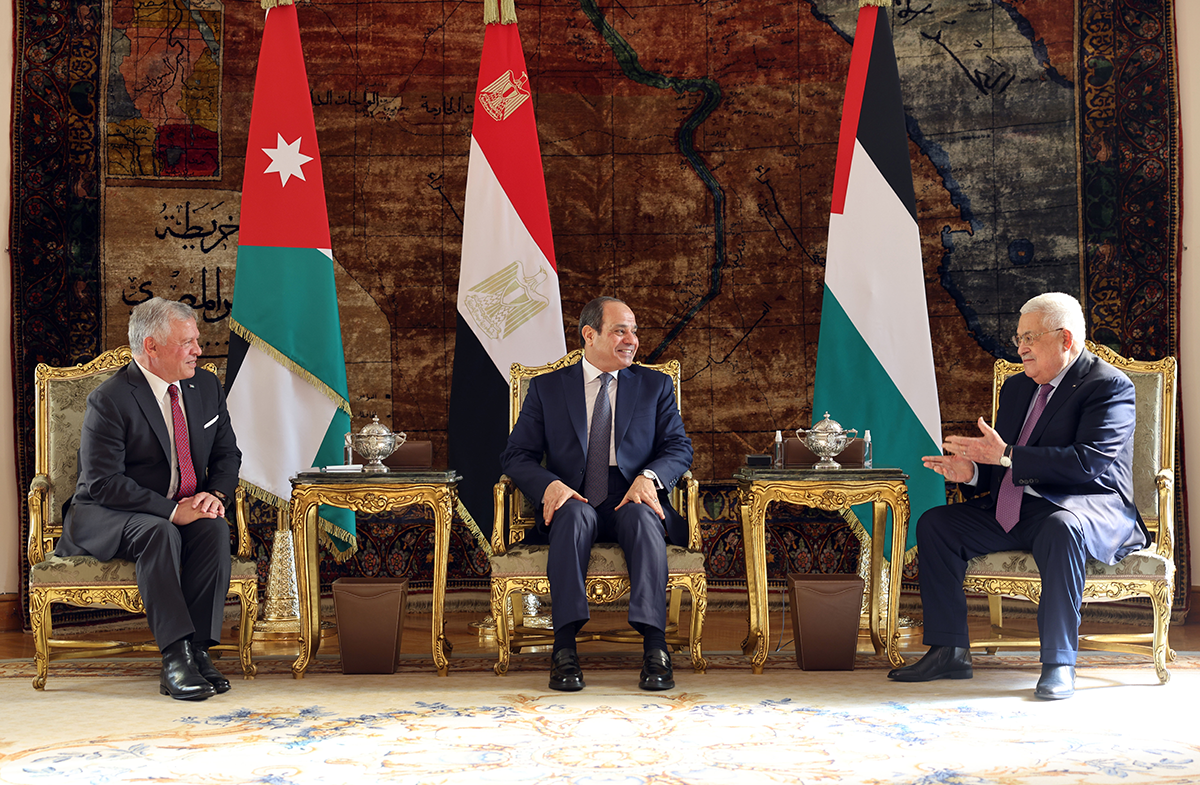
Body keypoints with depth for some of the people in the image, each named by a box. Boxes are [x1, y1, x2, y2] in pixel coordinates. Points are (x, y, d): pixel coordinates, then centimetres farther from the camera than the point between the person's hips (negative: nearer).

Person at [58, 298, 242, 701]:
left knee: (215, 528, -28)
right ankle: (176, 656, -36)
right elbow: (103, 483, -20)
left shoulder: (206, 387, 5)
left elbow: (227, 454, 12)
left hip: (185, 511, 5)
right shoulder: (109, 400, -15)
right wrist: (171, 511, -27)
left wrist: (215, 494, -11)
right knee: (159, 533, -36)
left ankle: (197, 649, -27)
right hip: (103, 519, -5)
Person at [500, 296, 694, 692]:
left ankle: (654, 645, -42)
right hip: (576, 504, 0)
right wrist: (549, 484, -17)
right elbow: (516, 455, 6)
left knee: (643, 516, -35)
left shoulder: (656, 385, 15)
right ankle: (565, 648, -40)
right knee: (574, 513, -35)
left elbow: (679, 447, 7)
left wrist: (649, 476, -16)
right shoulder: (546, 388, 12)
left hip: (631, 504, 1)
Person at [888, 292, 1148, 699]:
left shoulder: (1110, 386, -7)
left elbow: (1089, 462, -22)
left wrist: (1007, 455, -22)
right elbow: (999, 465, 21)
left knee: (1062, 529, -41)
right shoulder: (1017, 387, 18)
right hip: (1013, 511, 8)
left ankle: (1059, 663, -31)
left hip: (1088, 508, -7)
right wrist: (972, 470, -4)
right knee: (935, 524, -7)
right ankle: (949, 651, -6)